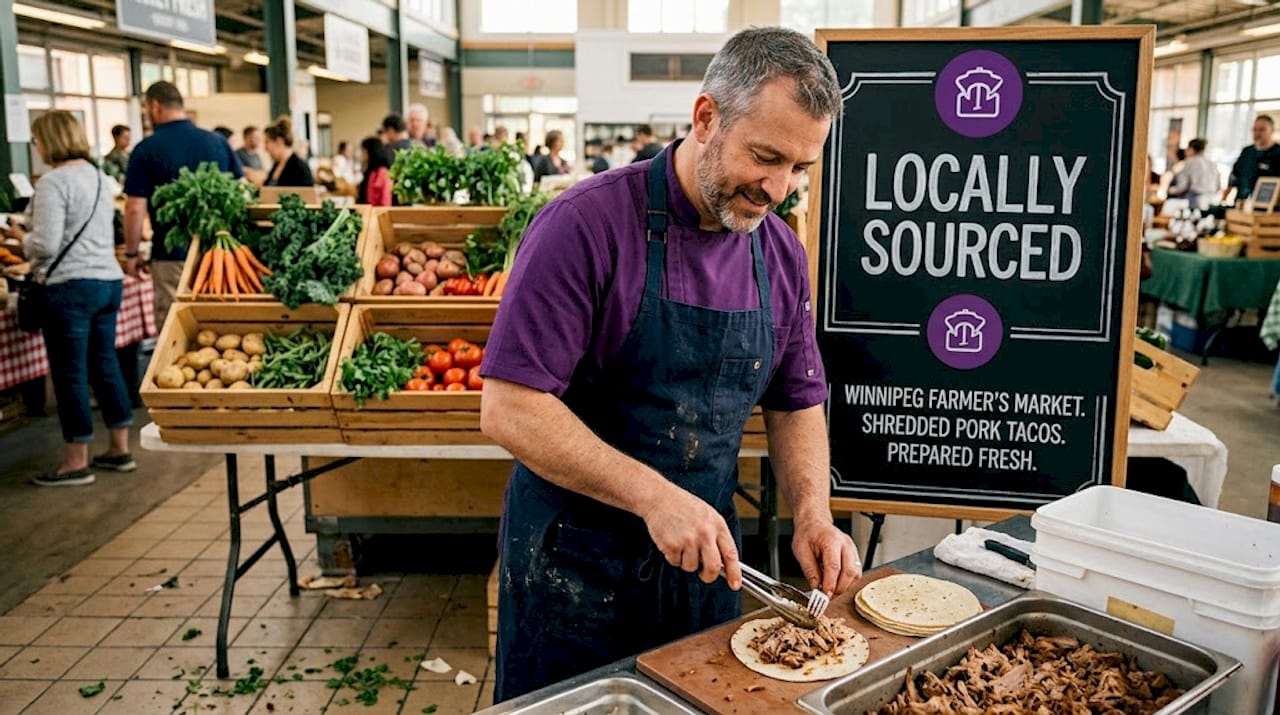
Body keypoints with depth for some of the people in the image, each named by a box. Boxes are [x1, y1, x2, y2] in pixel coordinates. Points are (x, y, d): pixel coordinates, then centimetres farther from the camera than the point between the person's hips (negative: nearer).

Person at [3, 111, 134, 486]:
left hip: (71, 286, -8)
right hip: (109, 279, 8)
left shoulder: (53, 181, -13)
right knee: (105, 365, 14)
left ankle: (76, 463, 8)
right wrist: (31, 234, 22)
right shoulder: (97, 175, 13)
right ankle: (120, 448, 22)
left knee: (70, 373, 0)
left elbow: (46, 245, -17)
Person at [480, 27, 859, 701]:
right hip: (575, 568, -5)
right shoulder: (587, 223, -19)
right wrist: (654, 496, -28)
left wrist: (813, 515, -8)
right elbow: (509, 409, -23)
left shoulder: (781, 254, 0)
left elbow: (796, 406, 9)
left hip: (705, 563, 5)